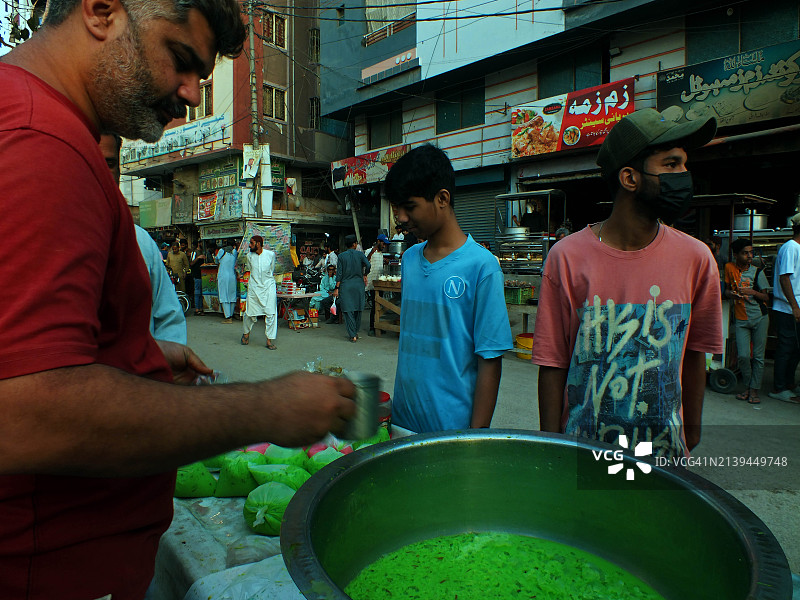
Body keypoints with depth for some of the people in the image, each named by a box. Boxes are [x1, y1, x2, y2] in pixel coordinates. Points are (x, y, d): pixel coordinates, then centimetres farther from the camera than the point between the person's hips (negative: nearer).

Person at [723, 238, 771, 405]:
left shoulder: (757, 272, -2)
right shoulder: (729, 268, 2)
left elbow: (766, 297, 0)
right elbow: (726, 289, 14)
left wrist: (753, 292, -19)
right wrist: (731, 294, -8)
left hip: (760, 317, -1)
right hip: (741, 319, 1)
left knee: (758, 356, 1)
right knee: (743, 355, -6)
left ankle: (754, 390, 11)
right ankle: (747, 387, 13)